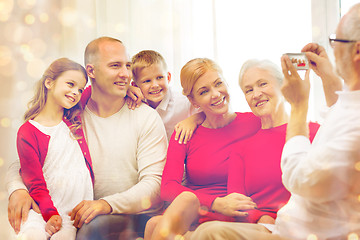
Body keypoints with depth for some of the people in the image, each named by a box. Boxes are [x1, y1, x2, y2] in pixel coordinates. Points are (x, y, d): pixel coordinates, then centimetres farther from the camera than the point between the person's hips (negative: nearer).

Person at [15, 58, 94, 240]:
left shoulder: (74, 119, 12)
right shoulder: (28, 132, -2)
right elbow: (35, 183, -6)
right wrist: (51, 215, -18)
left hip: (78, 210, 3)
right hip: (44, 207, -3)